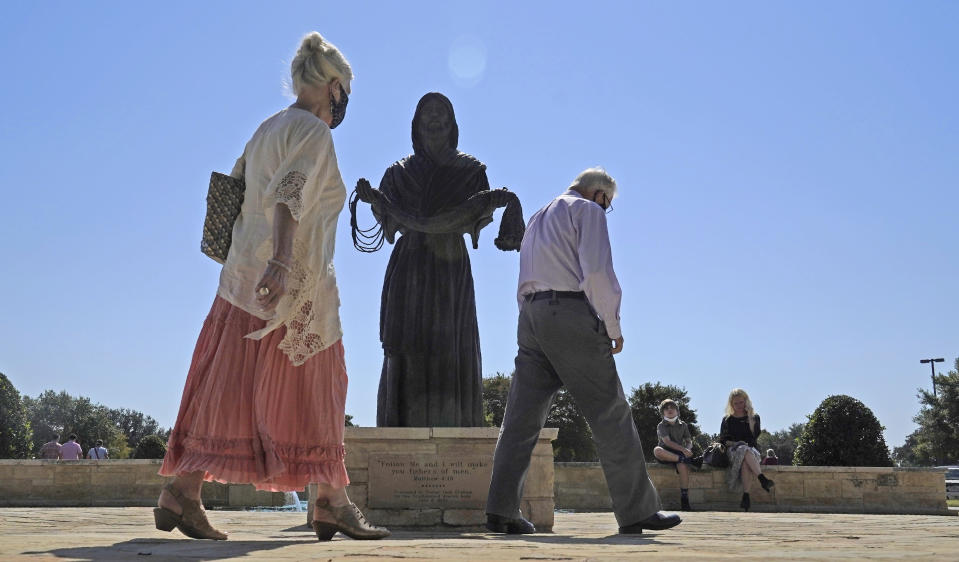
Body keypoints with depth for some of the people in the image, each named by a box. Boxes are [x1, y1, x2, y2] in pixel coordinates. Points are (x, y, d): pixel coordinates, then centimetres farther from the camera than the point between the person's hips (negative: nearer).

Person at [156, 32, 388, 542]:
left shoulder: (266, 130, 18)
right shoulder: (312, 131, -8)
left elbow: (236, 186, 21)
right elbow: (291, 198, -21)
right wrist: (280, 263, -31)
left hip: (245, 275, 8)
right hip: (293, 285, -8)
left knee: (230, 387, 6)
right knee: (312, 393, 0)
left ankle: (182, 492, 4)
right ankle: (333, 504, 9)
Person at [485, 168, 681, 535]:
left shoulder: (537, 218, 29)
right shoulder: (587, 211, 3)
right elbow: (597, 270, -11)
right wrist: (613, 326, -6)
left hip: (530, 314, 8)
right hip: (571, 315, -7)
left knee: (522, 416, 2)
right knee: (609, 415, -3)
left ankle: (501, 511, -3)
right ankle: (637, 511, 1)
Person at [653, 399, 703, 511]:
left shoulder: (683, 425, 16)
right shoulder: (661, 426, 5)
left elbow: (689, 441, 13)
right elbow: (667, 442, -10)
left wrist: (688, 449, -12)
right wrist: (683, 449, -23)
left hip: (679, 453, 1)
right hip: (666, 454, -1)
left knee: (683, 466, -34)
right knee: (657, 450, -37)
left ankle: (684, 499, -30)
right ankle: (690, 461, -34)